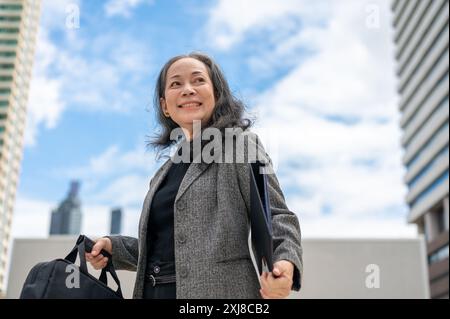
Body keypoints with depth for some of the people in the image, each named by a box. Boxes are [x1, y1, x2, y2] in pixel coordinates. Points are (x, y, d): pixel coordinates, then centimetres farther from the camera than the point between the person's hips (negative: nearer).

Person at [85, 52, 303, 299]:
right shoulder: (166, 171, 17)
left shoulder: (241, 144, -2)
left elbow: (274, 216, -10)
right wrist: (113, 248, 9)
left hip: (218, 291, -6)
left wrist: (285, 262, -29)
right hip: (155, 292, 6)